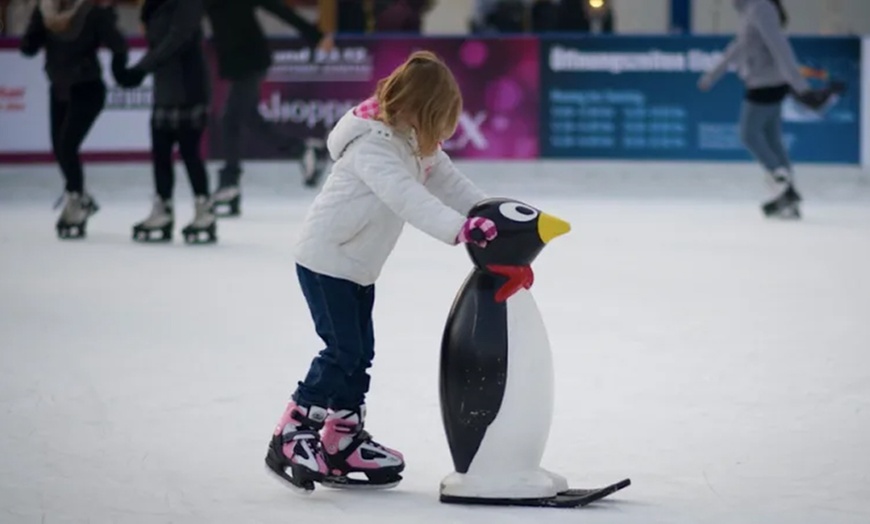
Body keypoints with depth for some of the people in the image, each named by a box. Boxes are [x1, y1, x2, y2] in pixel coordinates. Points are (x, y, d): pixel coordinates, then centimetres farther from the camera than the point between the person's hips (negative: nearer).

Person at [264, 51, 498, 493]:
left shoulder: (416, 142, 2)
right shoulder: (373, 146, -27)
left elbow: (449, 182, 3)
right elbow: (407, 198, -39)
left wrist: (491, 213, -12)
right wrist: (459, 228, -49)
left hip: (359, 264, 9)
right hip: (325, 260, -9)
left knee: (360, 354, 11)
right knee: (342, 351, -11)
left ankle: (343, 441, 20)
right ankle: (289, 439, -4)